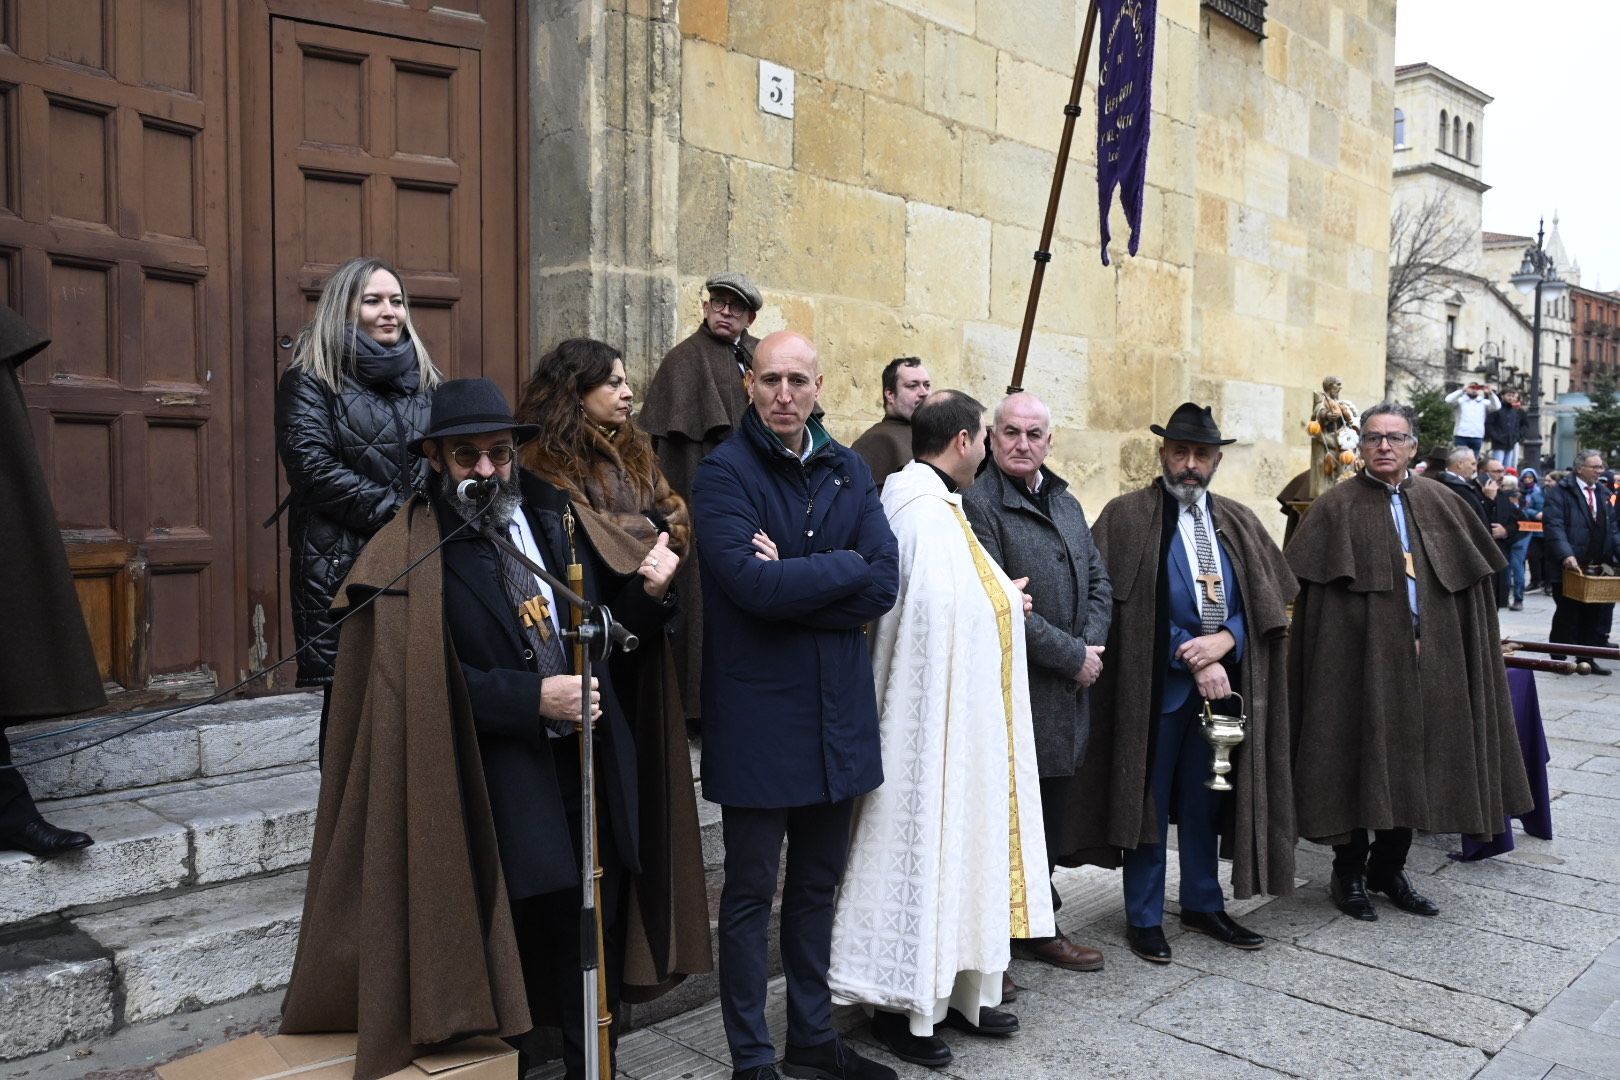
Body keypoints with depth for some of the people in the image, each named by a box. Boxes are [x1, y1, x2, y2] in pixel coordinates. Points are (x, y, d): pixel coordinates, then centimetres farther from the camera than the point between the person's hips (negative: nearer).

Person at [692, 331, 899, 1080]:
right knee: (751, 893, 8)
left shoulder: (848, 470, 7)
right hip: (758, 713, -5)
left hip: (838, 707, 5)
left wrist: (793, 582, -15)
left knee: (818, 884, 17)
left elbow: (884, 583, -4)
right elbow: (750, 583, -23)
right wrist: (844, 568, -11)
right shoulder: (724, 472, -8)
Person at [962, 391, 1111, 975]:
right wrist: (1072, 656, -14)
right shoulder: (978, 503, -12)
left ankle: (1036, 925, 32)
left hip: (1066, 690, 8)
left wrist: (1090, 646, -3)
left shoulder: (1066, 503, 15)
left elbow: (1099, 582, 15)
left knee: (1050, 816, 17)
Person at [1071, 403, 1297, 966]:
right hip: (1156, 684, -4)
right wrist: (1193, 659, -15)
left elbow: (1268, 599, 6)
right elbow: (1126, 604, -12)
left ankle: (1203, 904, 31)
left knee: (1204, 798, 15)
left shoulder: (1239, 522, 11)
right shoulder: (1127, 516, -5)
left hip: (1223, 678, 5)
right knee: (1149, 798, 5)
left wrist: (1224, 641, -12)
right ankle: (1144, 917, 18)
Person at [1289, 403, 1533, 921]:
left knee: (1412, 764, 12)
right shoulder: (1337, 507, -4)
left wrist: (1430, 637, 4)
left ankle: (1389, 868, 28)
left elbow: (1471, 579, 12)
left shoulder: (1441, 504, 9)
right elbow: (1313, 589, -8)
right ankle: (1349, 873, 18)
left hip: (1428, 664, 4)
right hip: (1360, 661, -4)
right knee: (1359, 765, 3)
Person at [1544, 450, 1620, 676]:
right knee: (1567, 615, 3)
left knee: (1596, 615, 7)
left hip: (1598, 567, 6)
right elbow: (1554, 526, -16)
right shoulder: (1559, 492, -7)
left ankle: (1587, 658, 17)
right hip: (1569, 566, -6)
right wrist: (1566, 555, -26)